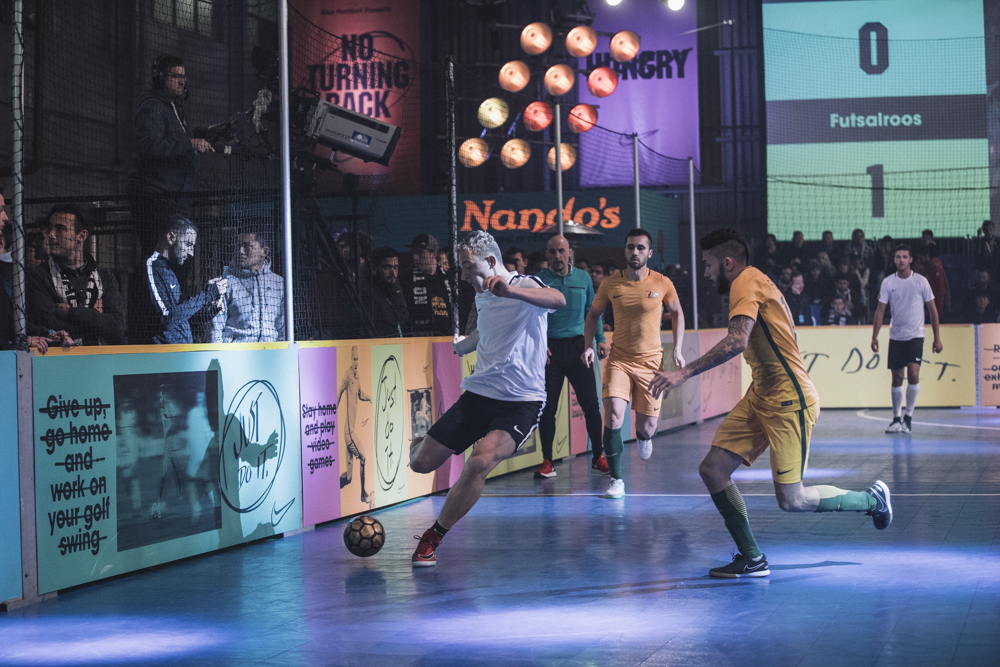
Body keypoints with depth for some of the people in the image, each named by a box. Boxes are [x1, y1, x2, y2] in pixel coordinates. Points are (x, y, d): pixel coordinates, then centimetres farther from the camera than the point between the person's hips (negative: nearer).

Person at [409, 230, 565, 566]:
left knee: (480, 461, -31)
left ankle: (433, 538, -13)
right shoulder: (482, 297, 11)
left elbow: (558, 300, -35)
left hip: (521, 402, -6)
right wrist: (463, 345, 52)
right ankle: (419, 443, 41)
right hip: (478, 395, 6)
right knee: (421, 463, 0)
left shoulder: (524, 286, -11)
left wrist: (510, 289, -51)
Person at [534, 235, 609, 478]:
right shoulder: (538, 280, 1)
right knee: (547, 407, -1)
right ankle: (547, 462, 8)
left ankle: (598, 457, 10)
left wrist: (600, 339, 7)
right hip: (550, 349, -2)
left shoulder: (583, 278, 9)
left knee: (590, 403, -2)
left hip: (578, 346, 2)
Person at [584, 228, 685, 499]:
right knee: (613, 415, -22)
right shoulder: (610, 284, -4)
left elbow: (677, 313, 11)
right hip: (619, 359, 0)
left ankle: (642, 435, 46)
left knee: (647, 427, 4)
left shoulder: (662, 283, -5)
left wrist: (677, 349, 3)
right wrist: (588, 345, -2)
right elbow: (594, 314, 11)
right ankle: (616, 480, -9)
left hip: (651, 361, 0)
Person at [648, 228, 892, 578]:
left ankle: (871, 499, 15)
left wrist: (684, 373, -33)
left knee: (791, 500, -8)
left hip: (788, 401, -10)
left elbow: (737, 342, -30)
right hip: (760, 396, 10)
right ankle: (752, 559, 4)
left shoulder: (747, 283, -14)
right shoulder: (753, 283, 17)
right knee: (713, 469, -2)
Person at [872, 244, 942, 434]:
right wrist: (874, 336, -6)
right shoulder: (888, 282, 0)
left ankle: (908, 418, -6)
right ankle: (896, 419, 15)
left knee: (913, 374, -17)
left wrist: (937, 338, 0)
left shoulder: (921, 281, -4)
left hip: (915, 336, -2)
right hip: (895, 336, 2)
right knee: (897, 378, 4)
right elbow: (880, 310, 2)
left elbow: (932, 309, 2)